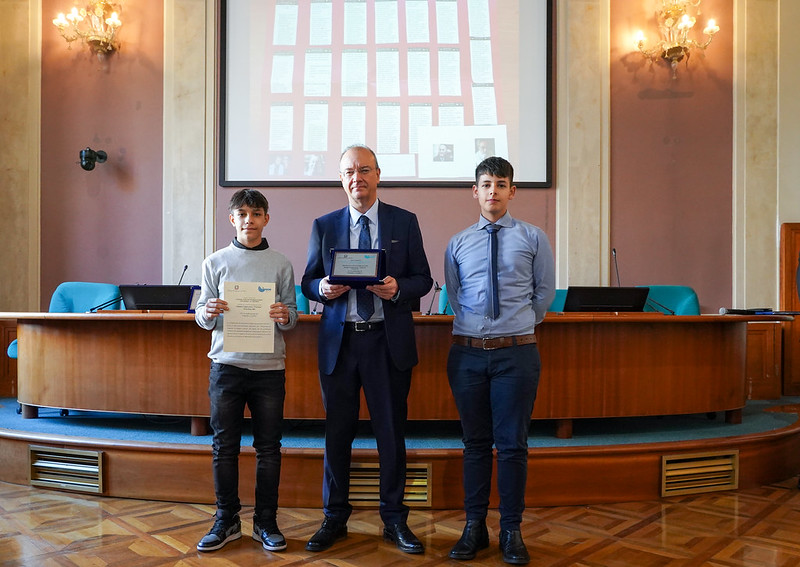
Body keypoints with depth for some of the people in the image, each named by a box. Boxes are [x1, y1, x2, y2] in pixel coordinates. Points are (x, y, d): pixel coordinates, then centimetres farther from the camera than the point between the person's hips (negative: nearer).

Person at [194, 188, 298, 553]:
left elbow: (292, 316, 5)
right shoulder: (215, 262, 6)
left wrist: (285, 317, -17)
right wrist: (208, 313, -16)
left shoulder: (281, 264, 5)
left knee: (269, 447, 5)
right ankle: (227, 520, 20)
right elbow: (201, 316, 7)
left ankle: (266, 522, 18)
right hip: (226, 364, 0)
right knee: (224, 445, 6)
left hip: (269, 366, 0)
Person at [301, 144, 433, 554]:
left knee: (391, 432, 7)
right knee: (337, 432, 9)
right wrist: (323, 288, -13)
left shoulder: (405, 222, 5)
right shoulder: (324, 226, 8)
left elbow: (423, 279, 5)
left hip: (388, 340, -1)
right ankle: (334, 518, 24)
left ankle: (394, 520, 22)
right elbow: (308, 282, 10)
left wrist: (398, 288, -16)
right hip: (339, 340, 1)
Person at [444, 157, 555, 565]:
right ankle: (474, 526, 21)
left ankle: (511, 530, 16)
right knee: (475, 442, 10)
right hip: (467, 351, 2)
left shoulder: (533, 238, 4)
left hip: (516, 351, -1)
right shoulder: (457, 244, 8)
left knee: (512, 443, 3)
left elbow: (545, 291, 12)